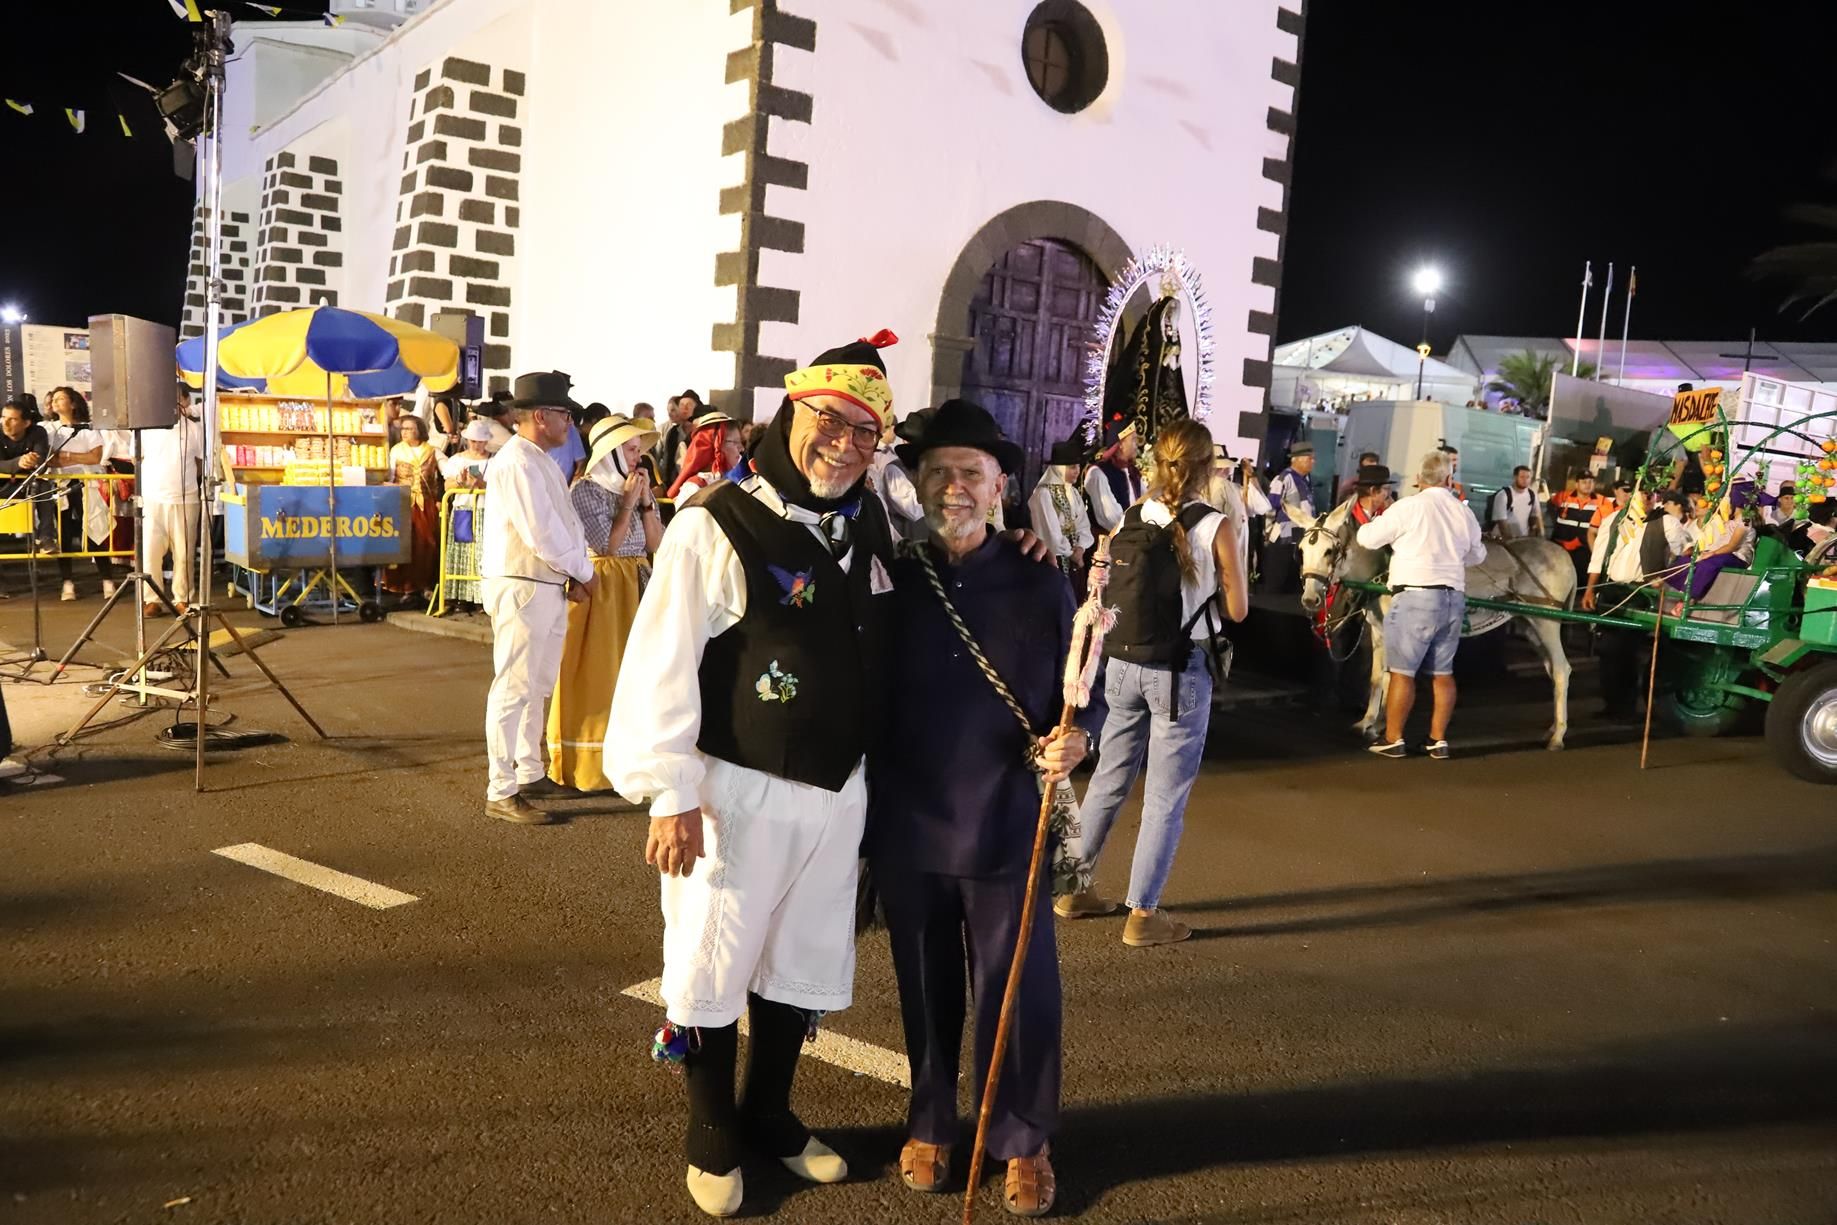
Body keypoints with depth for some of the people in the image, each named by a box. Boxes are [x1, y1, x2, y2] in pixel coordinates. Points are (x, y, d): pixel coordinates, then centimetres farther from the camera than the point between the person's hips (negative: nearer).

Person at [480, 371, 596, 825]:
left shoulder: (543, 461, 14)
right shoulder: (516, 464, -17)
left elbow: (566, 524, 14)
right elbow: (542, 534, -23)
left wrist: (576, 574, -1)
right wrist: (584, 572, -10)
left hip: (551, 587, 10)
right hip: (521, 588, -10)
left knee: (538, 687, 19)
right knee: (514, 690, -4)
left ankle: (530, 772, 32)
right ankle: (502, 792, 4)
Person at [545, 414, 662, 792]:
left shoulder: (638, 488, 10)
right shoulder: (585, 490, -8)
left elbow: (657, 543, 5)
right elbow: (606, 545, -14)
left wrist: (645, 501, -4)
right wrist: (627, 503, -11)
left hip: (640, 586, 6)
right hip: (602, 587, -6)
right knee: (598, 676, -3)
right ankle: (589, 763, 6)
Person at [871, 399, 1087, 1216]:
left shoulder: (1040, 587, -3)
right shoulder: (890, 583, -1)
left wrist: (1073, 738, -20)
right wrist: (860, 817, -2)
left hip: (1007, 825, -1)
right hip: (908, 827, 1)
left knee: (1018, 988, 8)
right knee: (925, 987, 16)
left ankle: (1024, 1140, 30)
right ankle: (929, 1123, 37)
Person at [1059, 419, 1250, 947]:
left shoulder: (1130, 519, 3)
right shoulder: (1214, 528, -10)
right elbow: (1237, 610, -4)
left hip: (1122, 663, 5)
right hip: (1180, 671, -5)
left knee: (1109, 779, 18)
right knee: (1166, 796, 5)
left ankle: (1073, 887, 29)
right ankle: (1142, 914, 11)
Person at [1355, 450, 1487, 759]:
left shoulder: (1409, 507, -8)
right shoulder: (1464, 511, 7)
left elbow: (1368, 538, -3)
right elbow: (1478, 554, 20)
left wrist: (1370, 525, 19)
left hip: (1415, 597, -5)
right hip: (1454, 598, 5)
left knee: (1402, 671, 1)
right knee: (1443, 672, 11)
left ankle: (1393, 739, 5)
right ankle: (1438, 740, 16)